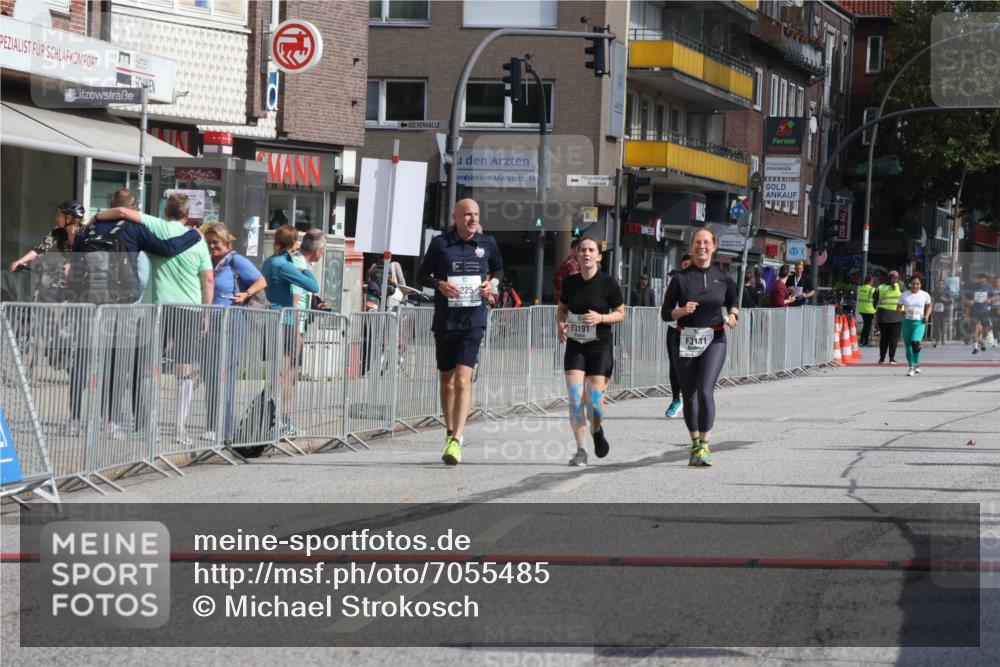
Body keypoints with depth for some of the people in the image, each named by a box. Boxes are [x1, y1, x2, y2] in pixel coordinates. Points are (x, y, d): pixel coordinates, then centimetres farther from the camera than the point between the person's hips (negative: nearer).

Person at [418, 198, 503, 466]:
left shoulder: (487, 243, 5)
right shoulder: (440, 243, 0)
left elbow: (498, 269, 23)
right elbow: (423, 275, 9)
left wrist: (491, 284, 3)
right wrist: (439, 284, -11)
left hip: (473, 320, -1)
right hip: (445, 320, 1)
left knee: (463, 379, -15)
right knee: (447, 380, 12)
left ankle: (456, 440, -20)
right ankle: (451, 431, 30)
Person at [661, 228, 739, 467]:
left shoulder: (722, 278, 3)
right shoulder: (681, 278, 0)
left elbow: (733, 302, 21)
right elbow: (665, 312, 2)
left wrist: (732, 315, -1)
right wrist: (682, 311, -17)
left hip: (714, 340, -1)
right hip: (686, 340, 1)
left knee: (705, 391, -17)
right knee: (689, 395, 6)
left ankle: (704, 446, -11)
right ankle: (695, 444, 23)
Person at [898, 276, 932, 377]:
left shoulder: (925, 295, 3)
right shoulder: (904, 295, 5)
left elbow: (929, 306, 18)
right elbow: (899, 307, 13)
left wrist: (927, 316, 2)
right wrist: (901, 311, -10)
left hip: (919, 323, -2)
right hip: (907, 322, 2)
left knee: (915, 342, -22)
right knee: (908, 345, 4)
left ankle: (917, 363, -1)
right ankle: (911, 367, 20)